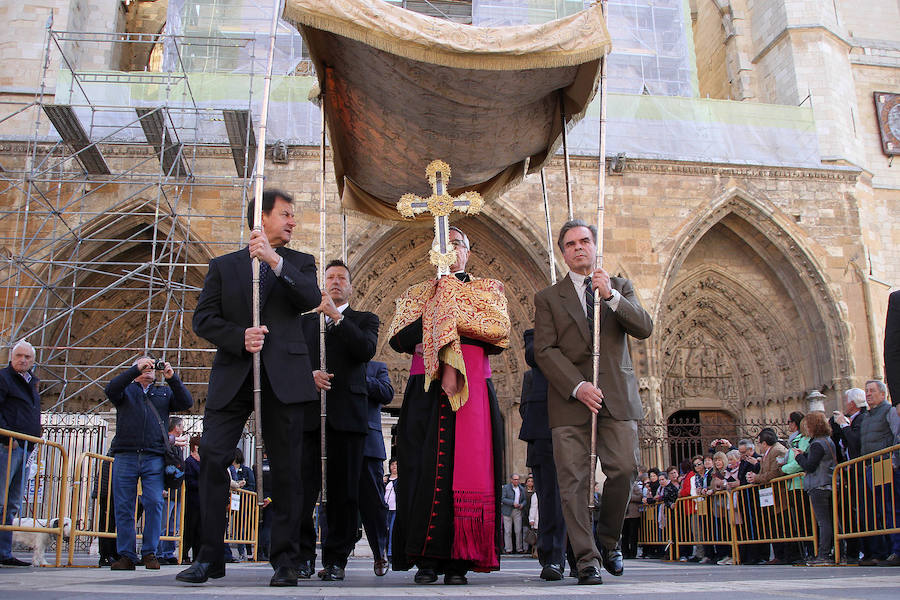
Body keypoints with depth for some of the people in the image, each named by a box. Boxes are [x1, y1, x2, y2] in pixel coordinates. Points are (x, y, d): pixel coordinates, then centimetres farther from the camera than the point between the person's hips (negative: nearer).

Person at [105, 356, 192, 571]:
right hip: (125, 456, 0)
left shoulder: (164, 392, 21)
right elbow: (111, 389, -5)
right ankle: (126, 555, 5)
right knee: (124, 506, -1)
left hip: (154, 458, 0)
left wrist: (172, 378, -5)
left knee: (154, 503, -9)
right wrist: (136, 369, -10)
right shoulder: (126, 389, 18)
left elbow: (186, 402, 5)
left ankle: (150, 552, 0)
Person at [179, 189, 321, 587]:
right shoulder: (224, 266, 15)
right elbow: (203, 319, 6)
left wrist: (275, 261, -18)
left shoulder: (298, 263, 14)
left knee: (285, 467, -1)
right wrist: (240, 337, -12)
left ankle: (285, 560, 6)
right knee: (212, 459, -7)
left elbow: (311, 299, -7)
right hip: (232, 375, 1)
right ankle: (210, 557, 4)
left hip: (283, 376, 0)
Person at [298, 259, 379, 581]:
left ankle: (335, 560, 6)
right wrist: (308, 374, -7)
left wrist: (337, 316, -11)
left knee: (343, 490, -1)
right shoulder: (305, 320, 22)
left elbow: (367, 350, -5)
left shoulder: (364, 319, 15)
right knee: (303, 486, -6)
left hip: (347, 414, -1)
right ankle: (303, 555, 4)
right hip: (309, 412, 1)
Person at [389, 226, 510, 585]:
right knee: (426, 467, -8)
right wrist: (435, 314, -6)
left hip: (473, 390, -1)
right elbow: (398, 340, 6)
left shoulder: (488, 289, 18)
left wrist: (449, 313, -5)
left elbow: (501, 331, -1)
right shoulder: (417, 295, 21)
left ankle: (458, 560, -4)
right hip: (425, 389, 1)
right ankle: (426, 558, -3)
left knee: (467, 467, -8)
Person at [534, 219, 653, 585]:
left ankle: (609, 539, 15)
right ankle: (587, 558, 0)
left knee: (624, 469, -9)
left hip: (617, 394, 1)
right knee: (573, 480, -7)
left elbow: (644, 329, 3)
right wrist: (577, 386, -12)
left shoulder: (620, 287, 18)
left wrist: (610, 296, -12)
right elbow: (544, 350, 2)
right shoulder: (548, 298, 12)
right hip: (569, 397, -1)